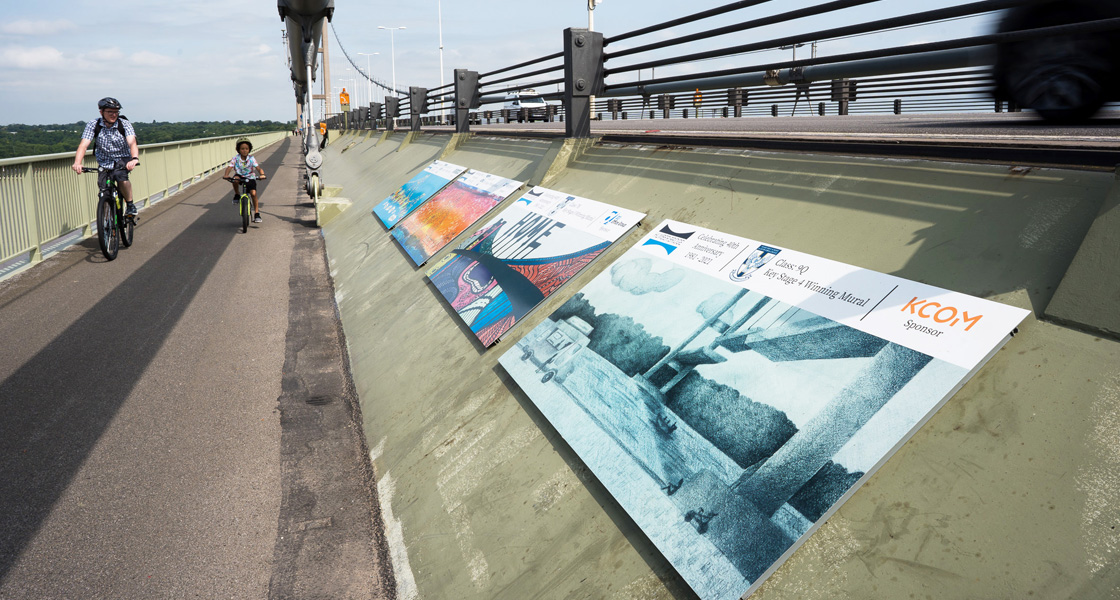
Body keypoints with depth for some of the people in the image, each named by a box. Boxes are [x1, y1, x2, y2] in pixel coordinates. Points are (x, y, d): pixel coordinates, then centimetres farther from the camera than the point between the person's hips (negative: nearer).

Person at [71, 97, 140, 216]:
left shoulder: (124, 124, -12)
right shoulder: (93, 125, -10)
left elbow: (132, 143, -28)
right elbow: (84, 145, -20)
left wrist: (135, 158, -50)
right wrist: (77, 163, -38)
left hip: (122, 160, -2)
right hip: (104, 164, 2)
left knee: (120, 176, -33)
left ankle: (130, 204, -12)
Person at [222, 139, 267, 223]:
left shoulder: (251, 159, -11)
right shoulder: (235, 158, -10)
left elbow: (258, 168, -20)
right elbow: (229, 167, -20)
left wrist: (262, 174, -41)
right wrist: (226, 175, -40)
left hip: (250, 178, -1)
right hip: (240, 176, 1)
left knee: (253, 193, -19)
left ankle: (256, 212, -5)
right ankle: (237, 194, -6)